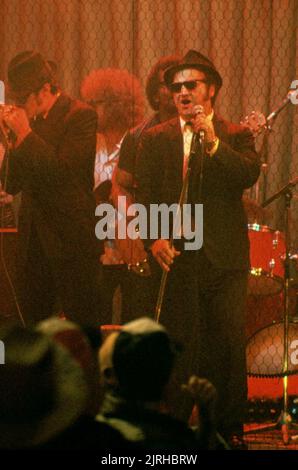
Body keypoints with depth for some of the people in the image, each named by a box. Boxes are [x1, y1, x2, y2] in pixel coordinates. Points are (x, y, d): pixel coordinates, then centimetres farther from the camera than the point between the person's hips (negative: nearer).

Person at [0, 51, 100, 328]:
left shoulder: (81, 116, -10)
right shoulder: (31, 120, 11)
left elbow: (62, 173, -20)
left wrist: (25, 133, -17)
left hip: (70, 240, -7)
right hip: (34, 240, 7)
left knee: (82, 325, -3)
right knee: (34, 325, 10)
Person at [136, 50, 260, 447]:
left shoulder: (235, 135, 8)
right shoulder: (156, 139, 10)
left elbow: (249, 175, -9)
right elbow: (145, 194, 5)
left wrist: (213, 141, -17)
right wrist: (153, 238, -9)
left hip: (225, 255, 0)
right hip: (176, 255, 1)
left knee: (229, 343, -2)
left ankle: (229, 429, 7)